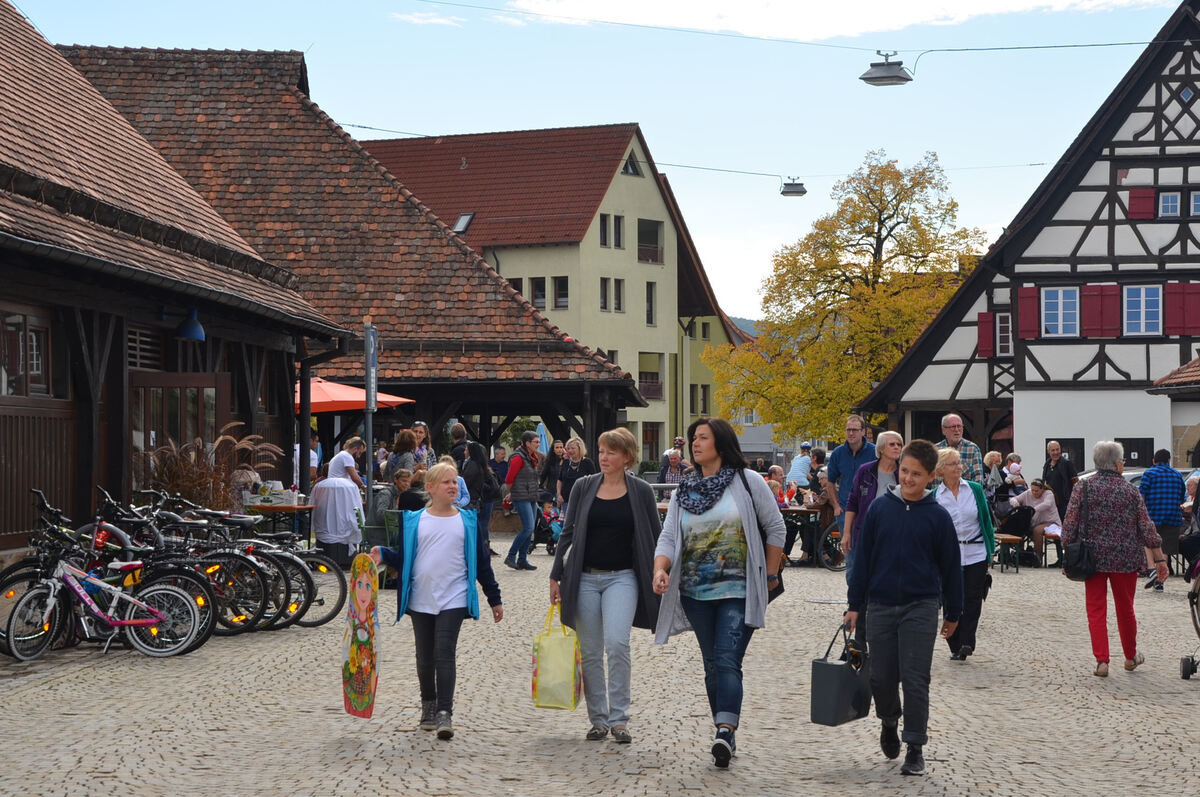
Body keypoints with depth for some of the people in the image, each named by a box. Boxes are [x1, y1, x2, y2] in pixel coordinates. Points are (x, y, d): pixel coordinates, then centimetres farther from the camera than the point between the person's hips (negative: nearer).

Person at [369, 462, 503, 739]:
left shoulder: (467, 521, 5)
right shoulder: (414, 521, 5)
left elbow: (481, 561, 9)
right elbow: (403, 559, 7)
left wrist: (494, 599, 10)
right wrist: (383, 554, -13)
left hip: (453, 599, -2)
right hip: (421, 599, 2)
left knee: (445, 653, -11)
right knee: (425, 657, 10)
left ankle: (445, 712, -11)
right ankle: (428, 706, 28)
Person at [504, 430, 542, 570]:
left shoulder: (532, 458, 14)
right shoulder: (518, 458, -14)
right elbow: (509, 479, -11)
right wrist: (511, 492, 4)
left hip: (531, 497, 9)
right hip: (521, 498, -9)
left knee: (529, 529, 7)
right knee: (528, 528, -14)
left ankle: (522, 560, 12)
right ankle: (511, 556, -5)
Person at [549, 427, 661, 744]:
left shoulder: (641, 491, 1)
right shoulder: (583, 487, 5)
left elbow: (653, 539, 6)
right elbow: (568, 533, 9)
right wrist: (556, 575, 6)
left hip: (622, 578, -2)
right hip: (584, 578, 2)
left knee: (617, 644, -17)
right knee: (590, 652, 4)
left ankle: (619, 719, -6)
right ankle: (598, 719, 15)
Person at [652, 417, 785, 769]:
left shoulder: (746, 481, -1)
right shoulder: (684, 490, 10)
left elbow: (775, 528, 4)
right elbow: (668, 538, 2)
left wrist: (770, 575, 2)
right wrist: (660, 569, -17)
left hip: (738, 591, -5)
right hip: (696, 592, 5)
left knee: (728, 661, -16)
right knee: (712, 664, 10)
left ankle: (725, 732, -25)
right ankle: (726, 734, 19)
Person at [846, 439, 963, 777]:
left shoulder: (938, 516, -3)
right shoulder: (880, 508, 0)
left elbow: (950, 566, 4)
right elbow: (863, 557, 5)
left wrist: (952, 613, 8)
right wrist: (855, 604, 4)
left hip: (921, 608, -2)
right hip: (881, 606, 2)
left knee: (915, 679, -4)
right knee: (882, 678, 7)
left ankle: (915, 749, 6)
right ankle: (889, 723, 37)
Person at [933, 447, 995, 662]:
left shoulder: (975, 489, 3)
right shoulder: (935, 496, 0)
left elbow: (986, 519, 9)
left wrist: (990, 551, 8)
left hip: (976, 554, 1)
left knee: (972, 600, -4)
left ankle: (966, 642, 1)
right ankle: (956, 646, 13)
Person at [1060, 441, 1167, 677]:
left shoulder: (1082, 488, -4)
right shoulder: (1131, 491, -1)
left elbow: (1069, 525, -8)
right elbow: (1147, 528, -1)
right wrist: (1159, 560, 6)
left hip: (1093, 559, -1)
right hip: (1126, 560, 1)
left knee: (1096, 610, 4)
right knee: (1125, 609, 16)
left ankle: (1101, 661, -4)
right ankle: (1131, 656, 31)